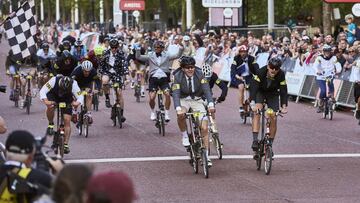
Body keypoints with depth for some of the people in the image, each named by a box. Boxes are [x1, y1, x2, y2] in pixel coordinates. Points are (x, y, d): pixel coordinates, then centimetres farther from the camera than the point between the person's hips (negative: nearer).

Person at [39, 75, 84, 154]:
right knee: (50, 107, -34)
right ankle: (51, 124, -7)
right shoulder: (54, 80, -36)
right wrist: (45, 101, -52)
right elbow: (43, 91, -33)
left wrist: (77, 103, -51)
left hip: (67, 100, 0)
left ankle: (66, 144, -3)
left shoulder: (73, 85, -34)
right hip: (53, 95, 0)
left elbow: (80, 97, -28)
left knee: (67, 121, -11)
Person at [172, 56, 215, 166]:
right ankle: (184, 136, -8)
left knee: (204, 128, -12)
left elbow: (206, 89, -24)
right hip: (184, 100, -1)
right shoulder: (178, 77, -18)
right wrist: (178, 109, -44)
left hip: (197, 100, 1)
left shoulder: (199, 74, -15)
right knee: (181, 115, -36)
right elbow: (176, 94, -27)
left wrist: (211, 104, -40)